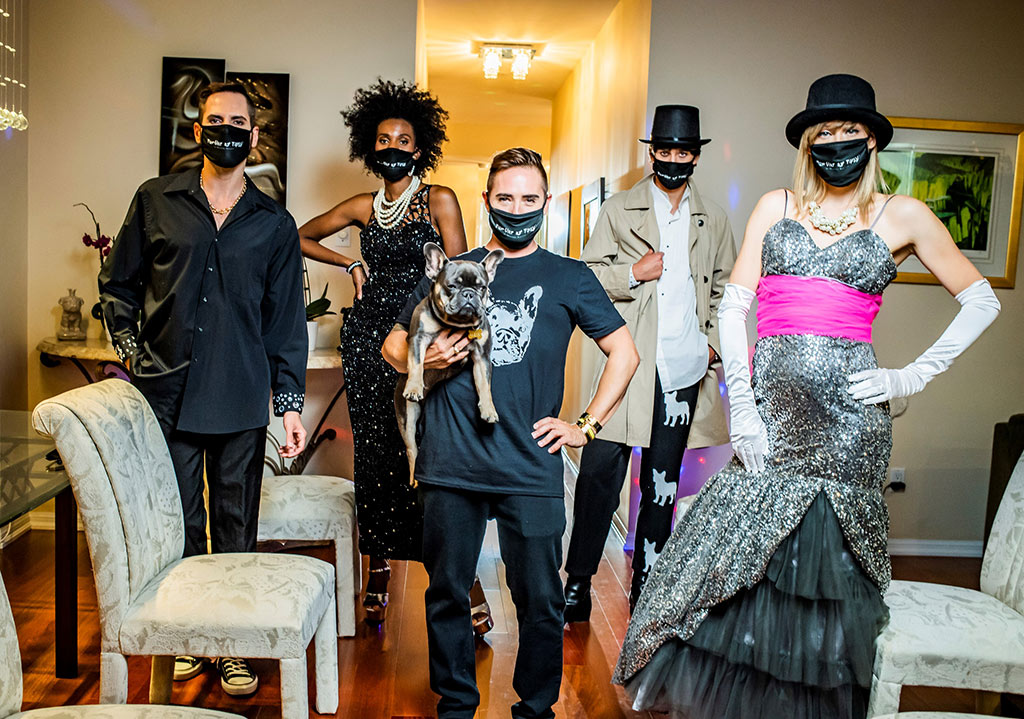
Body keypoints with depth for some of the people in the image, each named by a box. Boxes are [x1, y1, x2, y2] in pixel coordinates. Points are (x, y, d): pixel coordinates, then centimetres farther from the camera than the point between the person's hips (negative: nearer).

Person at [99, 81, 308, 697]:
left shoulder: (275, 223, 6)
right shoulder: (157, 200, 6)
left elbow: (286, 320, 6)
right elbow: (118, 285, 14)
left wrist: (291, 403, 2)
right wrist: (133, 348, 0)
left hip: (241, 401, 0)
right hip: (167, 393, 1)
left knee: (236, 526, 7)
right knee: (177, 521, 9)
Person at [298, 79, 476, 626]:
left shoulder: (439, 201, 0)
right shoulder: (363, 207, 11)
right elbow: (301, 237, 25)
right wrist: (352, 264, 11)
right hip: (368, 341, 4)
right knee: (376, 454, 7)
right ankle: (378, 570, 20)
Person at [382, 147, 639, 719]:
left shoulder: (570, 278, 9)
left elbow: (625, 352, 12)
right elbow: (394, 344, 19)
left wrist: (587, 427, 5)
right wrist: (425, 360, -4)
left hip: (531, 470, -1)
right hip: (450, 464, 2)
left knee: (540, 601, 4)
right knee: (447, 594, 10)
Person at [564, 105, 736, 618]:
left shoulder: (713, 221, 14)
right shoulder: (619, 210, 7)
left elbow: (724, 288, 20)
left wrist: (714, 340, 6)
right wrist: (632, 273, -11)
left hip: (684, 368, 3)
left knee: (663, 480, 9)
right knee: (600, 469, -8)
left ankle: (646, 581, 21)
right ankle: (578, 581, 5)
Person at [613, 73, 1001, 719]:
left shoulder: (902, 216, 7)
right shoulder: (776, 207, 11)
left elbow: (982, 301, 11)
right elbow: (732, 307, 3)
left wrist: (913, 377, 0)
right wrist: (741, 407, -6)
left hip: (848, 413, -1)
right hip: (773, 406, 2)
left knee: (827, 563, 7)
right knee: (739, 568, 4)